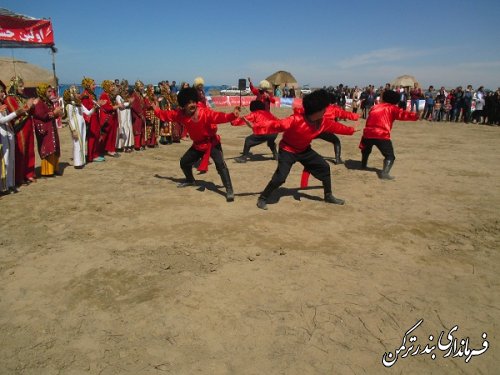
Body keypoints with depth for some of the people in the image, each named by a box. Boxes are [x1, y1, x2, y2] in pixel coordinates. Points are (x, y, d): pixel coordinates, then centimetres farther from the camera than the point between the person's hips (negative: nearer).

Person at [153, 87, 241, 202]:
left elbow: (219, 117, -40)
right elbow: (167, 115, 9)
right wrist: (157, 110, 6)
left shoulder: (204, 112, -26)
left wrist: (232, 115, -54)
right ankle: (190, 180, 45)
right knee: (184, 162, 15)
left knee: (220, 164, -23)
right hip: (198, 144, 6)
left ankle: (229, 190, -20)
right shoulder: (181, 114, -8)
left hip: (212, 143, -6)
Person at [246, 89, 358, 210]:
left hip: (304, 150, 7)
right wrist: (255, 126, -46)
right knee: (280, 177, -20)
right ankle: (262, 199, 0)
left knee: (324, 167, 7)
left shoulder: (323, 121, -12)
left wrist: (351, 130, 19)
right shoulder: (296, 120, -34)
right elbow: (277, 125, -38)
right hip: (288, 150, -7)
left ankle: (328, 196, 26)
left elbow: (335, 126, 7)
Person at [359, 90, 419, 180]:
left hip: (368, 133, 6)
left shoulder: (375, 107, 25)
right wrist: (415, 115, -11)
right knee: (390, 156, -1)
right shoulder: (392, 108, 7)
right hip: (381, 135, -6)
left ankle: (363, 165, 52)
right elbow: (403, 114, -8)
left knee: (366, 151, 33)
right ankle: (385, 173, -21)